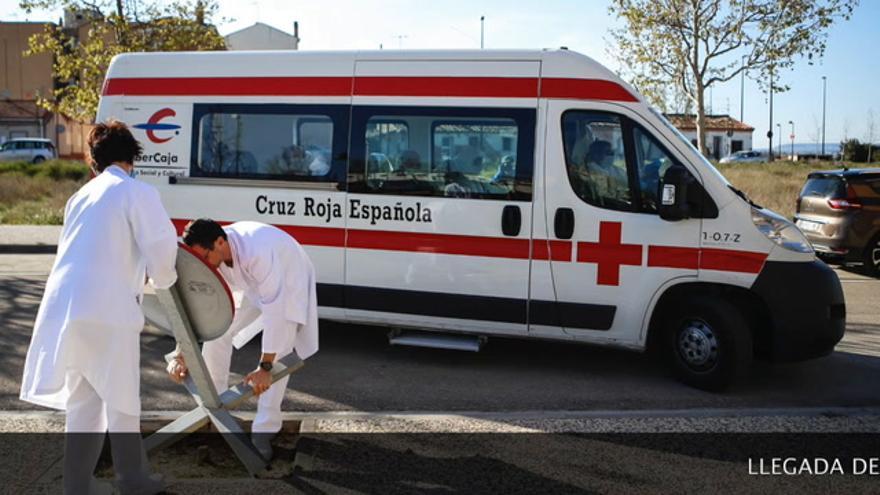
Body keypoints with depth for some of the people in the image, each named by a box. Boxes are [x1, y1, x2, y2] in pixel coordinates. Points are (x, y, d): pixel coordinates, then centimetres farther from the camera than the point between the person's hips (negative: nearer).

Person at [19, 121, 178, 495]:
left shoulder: (83, 194, 21)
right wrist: (163, 278, 12)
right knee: (122, 400, 8)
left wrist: (138, 271, 26)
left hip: (65, 306, 7)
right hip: (105, 310, -7)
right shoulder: (137, 192, -2)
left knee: (81, 401, 17)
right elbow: (160, 246, -9)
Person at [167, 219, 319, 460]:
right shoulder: (210, 252, -23)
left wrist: (265, 367, -43)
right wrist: (180, 355, -19)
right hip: (253, 286, 6)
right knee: (216, 331, -2)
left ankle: (263, 432, -10)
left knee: (278, 353, -20)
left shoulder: (257, 251, -44)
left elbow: (274, 309, -44)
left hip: (289, 284, -6)